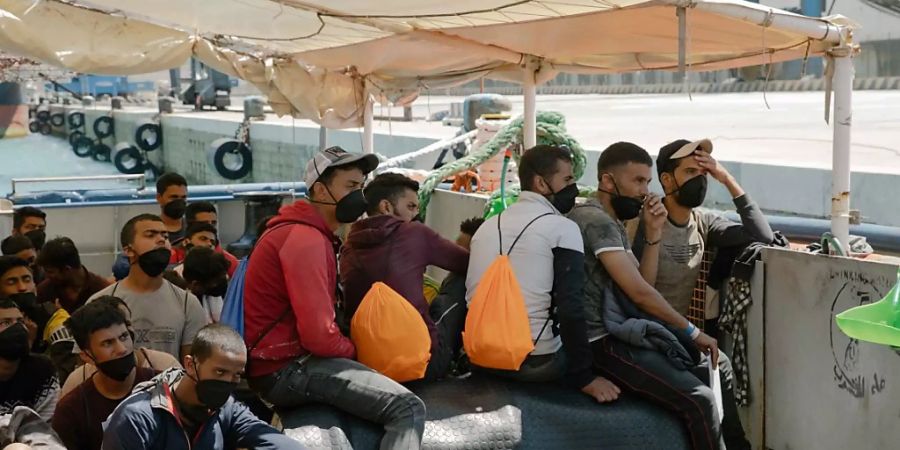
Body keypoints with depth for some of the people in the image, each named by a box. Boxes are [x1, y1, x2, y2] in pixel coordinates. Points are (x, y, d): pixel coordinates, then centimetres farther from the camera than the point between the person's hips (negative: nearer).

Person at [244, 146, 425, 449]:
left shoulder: (302, 231, 18)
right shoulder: (306, 239, -17)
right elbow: (319, 335, -23)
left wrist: (349, 349, 7)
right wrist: (353, 351, -4)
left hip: (285, 360, 11)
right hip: (287, 368, -11)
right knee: (407, 409, -21)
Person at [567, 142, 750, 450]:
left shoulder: (612, 222, 17)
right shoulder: (596, 220, -16)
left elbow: (642, 283, 14)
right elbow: (639, 292, -20)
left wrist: (653, 233, 3)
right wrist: (692, 332, -11)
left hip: (622, 331, 11)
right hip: (604, 343, -11)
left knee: (718, 365, 16)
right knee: (700, 400, -22)